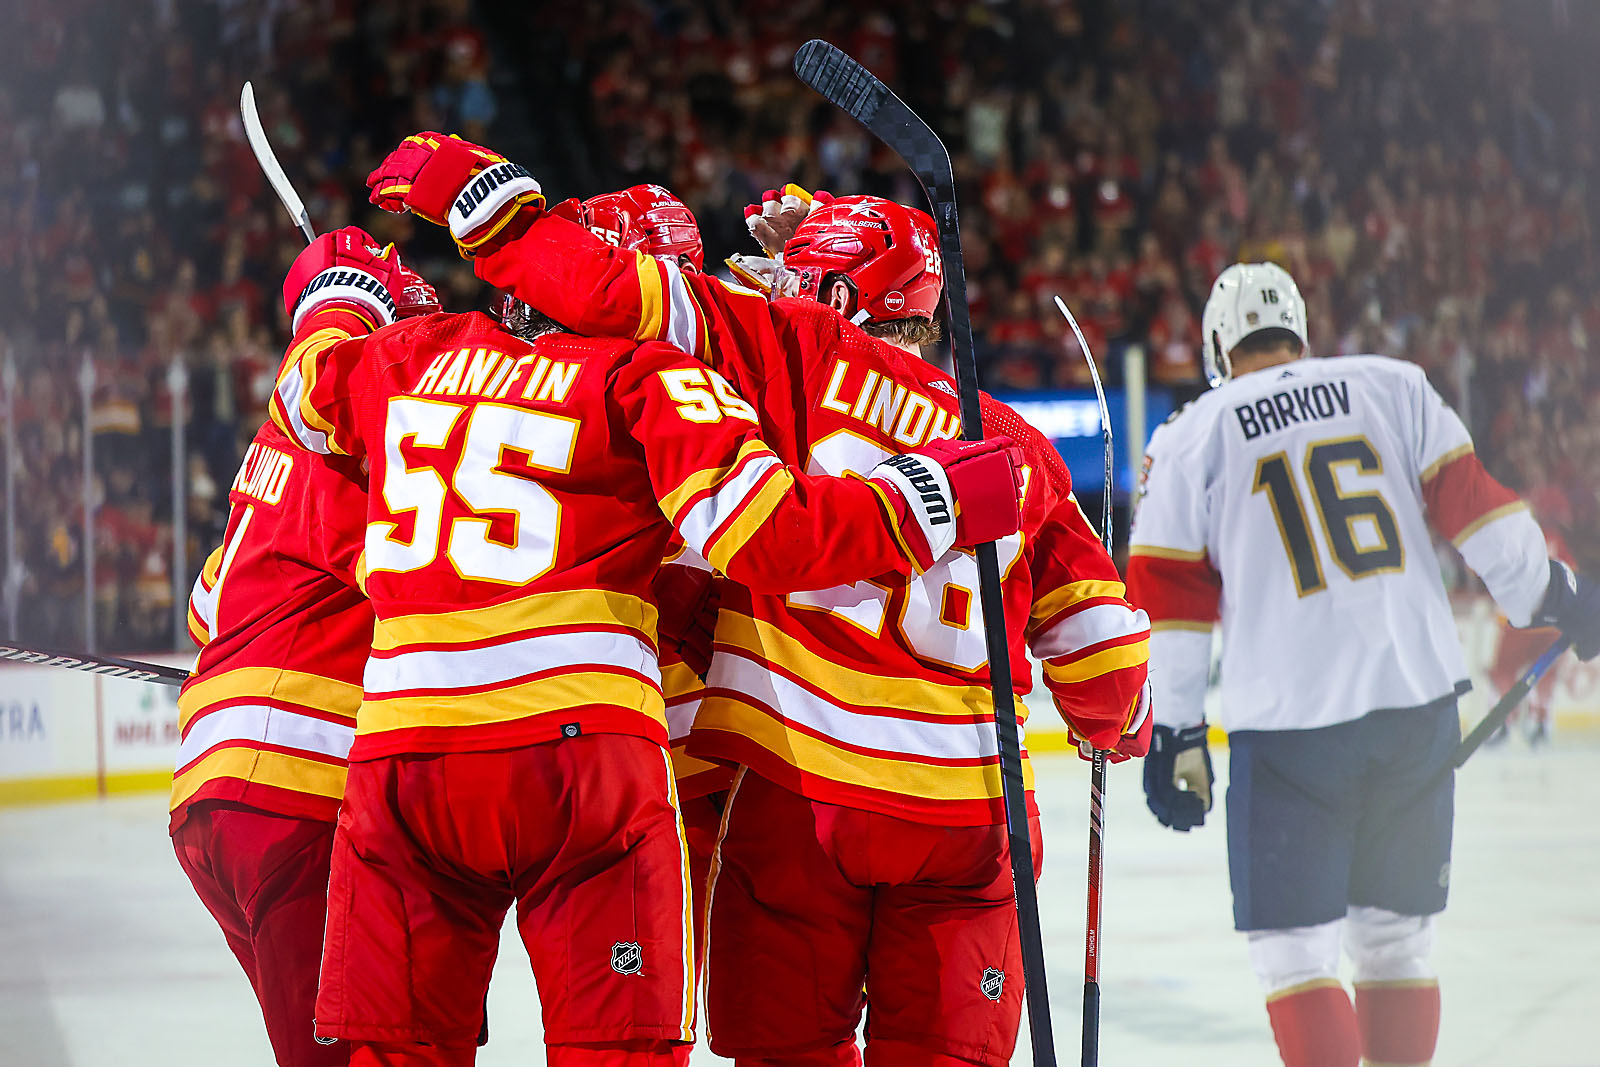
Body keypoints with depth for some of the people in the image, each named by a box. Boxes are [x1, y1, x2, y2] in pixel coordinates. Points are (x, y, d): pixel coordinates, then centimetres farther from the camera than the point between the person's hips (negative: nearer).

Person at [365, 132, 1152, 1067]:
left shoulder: (807, 354, 0)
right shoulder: (1016, 445, 12)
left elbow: (619, 292, -9)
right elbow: (1098, 630, 15)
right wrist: (1122, 724, 36)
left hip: (806, 788, -3)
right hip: (965, 807, 3)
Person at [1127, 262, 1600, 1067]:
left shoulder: (1191, 439, 4)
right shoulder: (1391, 387, 8)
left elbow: (1167, 594, 2)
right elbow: (1470, 503, 6)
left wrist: (1174, 732, 7)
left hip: (1289, 717, -3)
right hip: (1419, 698, 3)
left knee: (1291, 948, 3)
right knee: (1396, 934, 16)